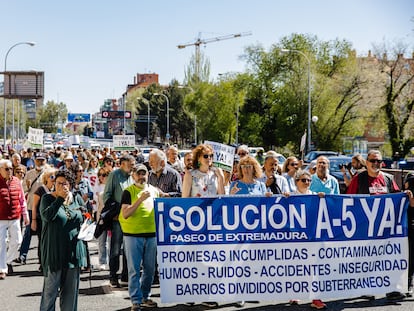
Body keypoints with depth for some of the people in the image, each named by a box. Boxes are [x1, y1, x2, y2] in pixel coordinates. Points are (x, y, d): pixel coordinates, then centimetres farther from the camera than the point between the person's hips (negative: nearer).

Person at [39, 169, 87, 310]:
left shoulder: (77, 199, 9)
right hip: (54, 250, -4)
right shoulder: (48, 198, -2)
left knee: (71, 288, 11)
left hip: (74, 250, 4)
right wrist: (61, 198, -22)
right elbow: (46, 216, -21)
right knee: (50, 287, -2)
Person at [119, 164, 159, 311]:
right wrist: (140, 199, -21)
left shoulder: (154, 190, 11)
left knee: (150, 269, 11)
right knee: (134, 270, -2)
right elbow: (125, 214, -14)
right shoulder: (128, 191, -4)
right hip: (133, 234, -5)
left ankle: (145, 296, 25)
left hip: (151, 234, 5)